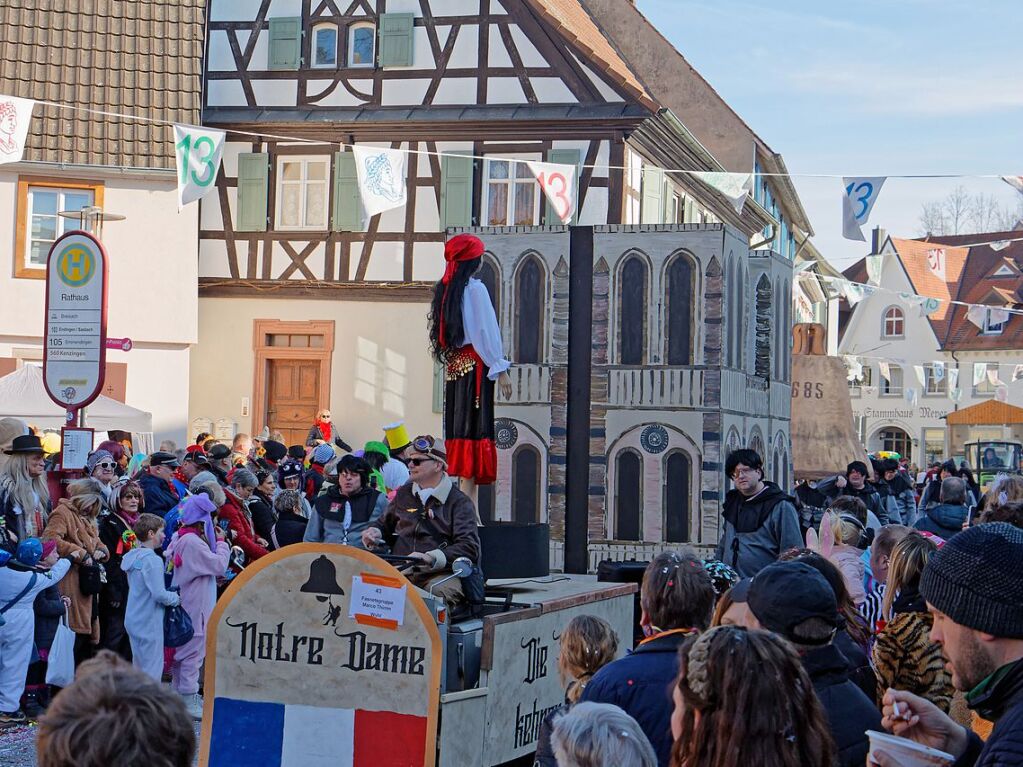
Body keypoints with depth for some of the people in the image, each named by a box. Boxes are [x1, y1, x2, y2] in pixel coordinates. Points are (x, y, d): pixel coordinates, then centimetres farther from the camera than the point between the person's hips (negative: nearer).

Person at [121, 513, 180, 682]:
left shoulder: (133, 556, 10)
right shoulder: (152, 560, -19)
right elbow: (159, 594, -24)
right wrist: (176, 598, -5)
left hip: (134, 619, 9)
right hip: (149, 622, -9)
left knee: (138, 666, 17)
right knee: (152, 669, -4)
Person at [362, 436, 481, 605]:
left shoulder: (459, 501, 3)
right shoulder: (403, 494, 22)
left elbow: (469, 547, -9)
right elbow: (385, 523, 39)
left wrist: (432, 558, -23)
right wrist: (374, 532, 13)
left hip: (440, 574, -5)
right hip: (401, 571, 5)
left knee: (439, 591, -39)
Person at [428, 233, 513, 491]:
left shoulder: (444, 289, 13)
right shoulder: (475, 288, -8)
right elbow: (487, 331, -10)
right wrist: (501, 370, -8)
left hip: (453, 363, 7)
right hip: (474, 363, -7)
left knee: (457, 427, 9)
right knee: (474, 429, -10)